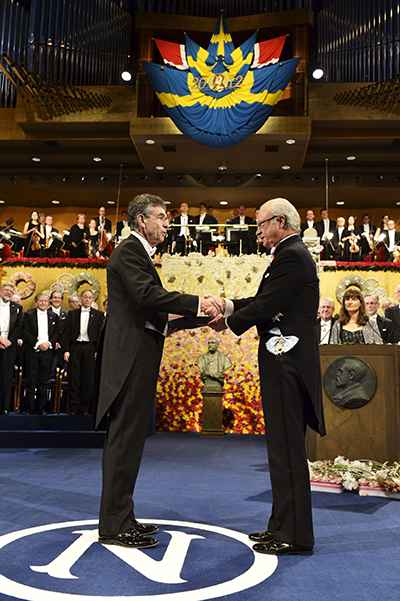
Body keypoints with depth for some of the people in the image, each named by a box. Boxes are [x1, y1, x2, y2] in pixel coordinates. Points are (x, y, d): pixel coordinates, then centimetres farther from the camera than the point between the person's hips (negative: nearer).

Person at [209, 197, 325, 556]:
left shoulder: (291, 256, -14)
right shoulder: (294, 254, 19)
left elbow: (265, 306, -18)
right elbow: (266, 301, 20)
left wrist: (229, 322, -4)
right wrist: (229, 306, 13)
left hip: (286, 362, -11)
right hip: (287, 361, 11)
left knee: (288, 449, -3)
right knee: (284, 447, 16)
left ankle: (295, 537, 9)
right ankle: (283, 525, 28)